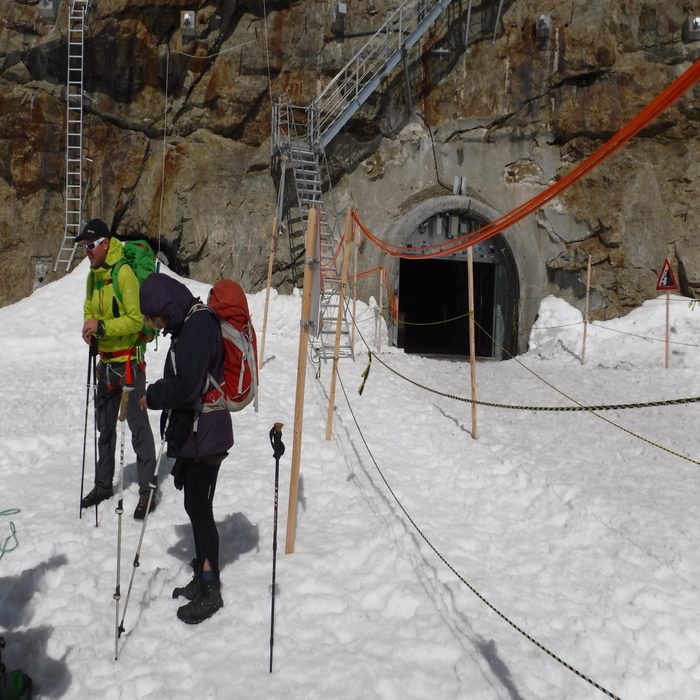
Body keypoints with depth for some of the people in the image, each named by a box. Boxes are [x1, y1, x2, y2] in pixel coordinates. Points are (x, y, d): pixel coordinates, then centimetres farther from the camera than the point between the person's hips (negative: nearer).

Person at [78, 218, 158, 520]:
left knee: (138, 426, -2)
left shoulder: (124, 273, -16)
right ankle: (103, 484, 32)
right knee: (105, 426, 18)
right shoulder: (93, 276, 9)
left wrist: (102, 327, -24)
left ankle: (147, 489, 8)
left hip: (128, 362, -8)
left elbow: (136, 319, -19)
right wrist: (89, 327, -3)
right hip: (105, 361, 9)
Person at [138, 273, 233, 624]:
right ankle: (202, 578, 32)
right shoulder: (189, 324, 9)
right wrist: (159, 393, 2)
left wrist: (152, 396, -12)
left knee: (199, 509, 1)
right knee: (195, 506, 17)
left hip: (204, 436, -9)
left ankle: (210, 591, 15)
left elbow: (185, 387, -27)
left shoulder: (198, 326, -21)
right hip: (192, 433, 10)